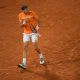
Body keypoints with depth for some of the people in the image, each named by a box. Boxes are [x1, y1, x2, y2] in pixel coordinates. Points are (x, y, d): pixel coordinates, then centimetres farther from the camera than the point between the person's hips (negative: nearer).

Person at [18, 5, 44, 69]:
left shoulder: (32, 13, -13)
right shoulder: (20, 15, -5)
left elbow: (38, 21, -6)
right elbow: (21, 26, -4)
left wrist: (37, 26, -24)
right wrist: (24, 23, -25)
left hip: (34, 33, -3)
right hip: (26, 33, 3)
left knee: (36, 48, -4)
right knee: (25, 47, -5)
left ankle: (41, 57, 26)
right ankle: (24, 63, -5)